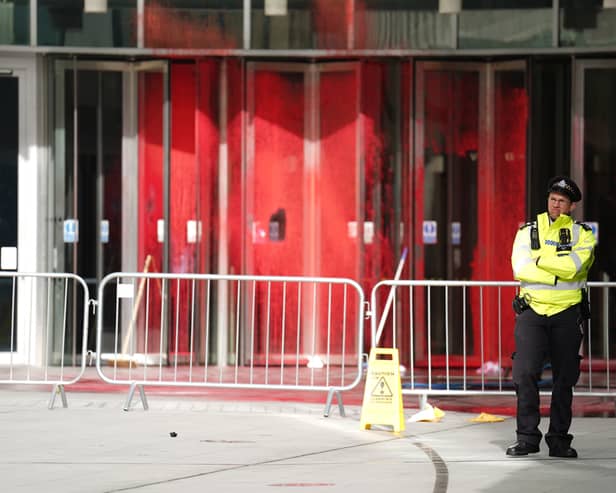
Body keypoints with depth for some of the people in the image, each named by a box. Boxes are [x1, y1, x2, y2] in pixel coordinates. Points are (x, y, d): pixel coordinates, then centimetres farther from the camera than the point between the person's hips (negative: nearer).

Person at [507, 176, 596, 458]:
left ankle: (559, 440, 12)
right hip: (531, 310, 0)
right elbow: (520, 269, -9)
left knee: (565, 378, 4)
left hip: (567, 313, 0)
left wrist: (539, 260, -9)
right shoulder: (528, 232, 7)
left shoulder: (582, 234, 4)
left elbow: (572, 266, -15)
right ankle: (527, 437, -4)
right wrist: (559, 274, -13)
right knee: (525, 374, -10)